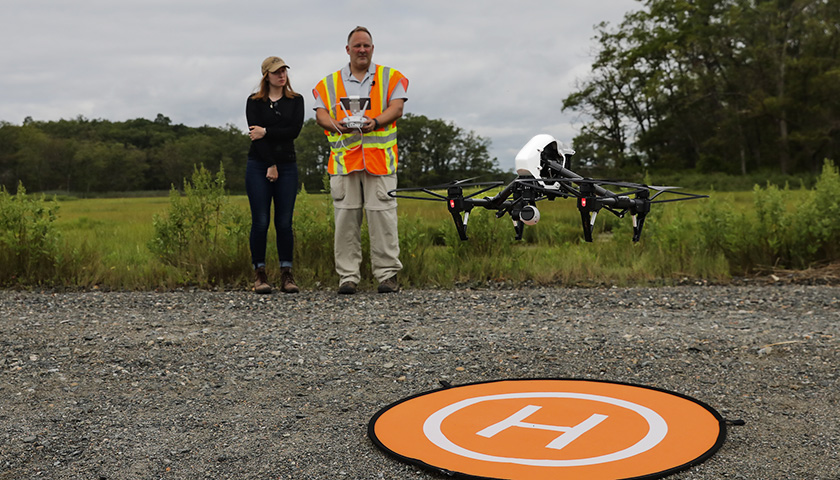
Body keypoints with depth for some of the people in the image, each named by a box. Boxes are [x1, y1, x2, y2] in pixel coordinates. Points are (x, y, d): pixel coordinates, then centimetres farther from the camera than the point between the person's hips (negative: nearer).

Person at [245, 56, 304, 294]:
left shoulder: (296, 100, 10)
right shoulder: (254, 101, 6)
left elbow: (294, 131, -4)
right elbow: (255, 135, -5)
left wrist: (266, 132, -10)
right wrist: (270, 165, -12)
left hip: (287, 165, 1)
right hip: (258, 165, -1)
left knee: (284, 222, -1)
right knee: (260, 221, -3)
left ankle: (286, 275, 5)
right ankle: (259, 274, 4)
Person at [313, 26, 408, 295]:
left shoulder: (391, 78, 14)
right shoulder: (329, 83, 17)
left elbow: (396, 108, 2)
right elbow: (321, 114, 9)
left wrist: (375, 122, -17)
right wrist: (336, 125, -13)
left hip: (380, 158, -1)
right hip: (343, 159, 1)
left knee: (382, 214, -6)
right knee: (345, 217, -1)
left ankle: (387, 274, 1)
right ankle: (348, 276, 6)